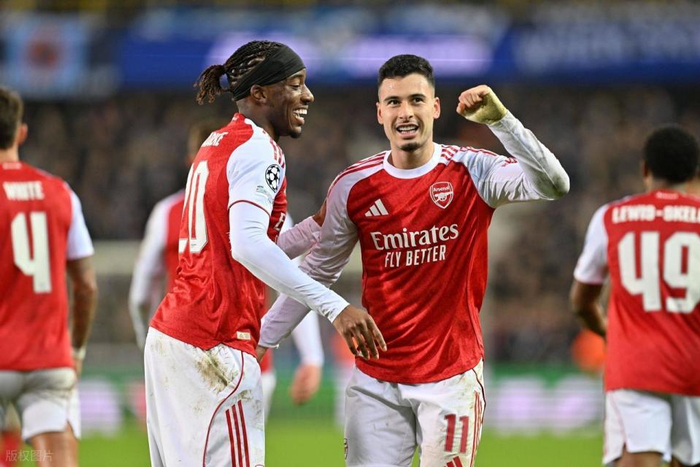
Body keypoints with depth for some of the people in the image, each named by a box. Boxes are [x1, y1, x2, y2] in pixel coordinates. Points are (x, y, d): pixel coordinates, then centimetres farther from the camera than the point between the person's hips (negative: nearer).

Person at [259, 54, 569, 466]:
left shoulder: (471, 173, -6)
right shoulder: (354, 186, 1)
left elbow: (555, 185, -21)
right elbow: (318, 272, 11)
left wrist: (501, 120, -31)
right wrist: (261, 337, 7)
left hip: (452, 374, -2)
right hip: (376, 381, 2)